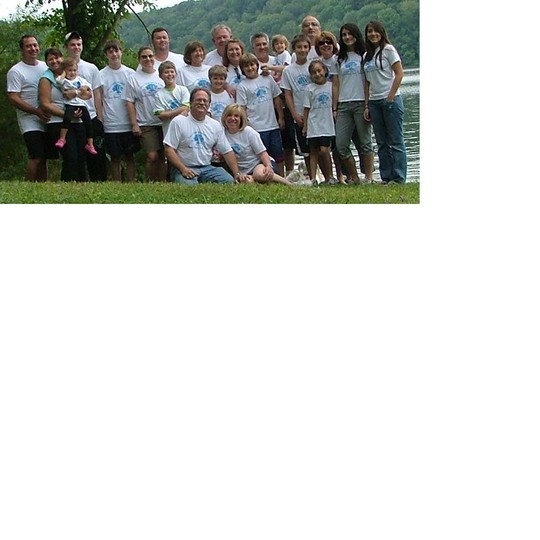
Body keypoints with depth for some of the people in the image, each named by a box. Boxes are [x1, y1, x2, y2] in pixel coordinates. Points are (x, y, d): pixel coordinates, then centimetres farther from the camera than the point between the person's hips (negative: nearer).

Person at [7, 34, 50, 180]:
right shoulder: (16, 72, -6)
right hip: (30, 122, -6)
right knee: (36, 158, -15)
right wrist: (37, 111, -20)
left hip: (47, 120, 6)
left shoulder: (46, 67, 14)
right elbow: (13, 98, -12)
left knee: (44, 158, 8)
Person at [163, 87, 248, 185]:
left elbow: (227, 151, 14)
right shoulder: (178, 122, -1)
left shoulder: (216, 125, 13)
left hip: (207, 168, 4)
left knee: (229, 181, -23)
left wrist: (237, 173, 2)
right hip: (184, 168, -4)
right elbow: (169, 150, -7)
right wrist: (183, 169, -19)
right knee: (189, 186, -37)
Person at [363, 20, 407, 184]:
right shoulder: (367, 55, 15)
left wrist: (390, 97, -14)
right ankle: (386, 178, 10)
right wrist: (367, 106, 8)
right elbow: (368, 83, 15)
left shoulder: (388, 49, -4)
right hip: (374, 102, 7)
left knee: (396, 141, -5)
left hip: (390, 100, -7)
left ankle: (399, 178, -5)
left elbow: (399, 73, -10)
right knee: (382, 143, 7)